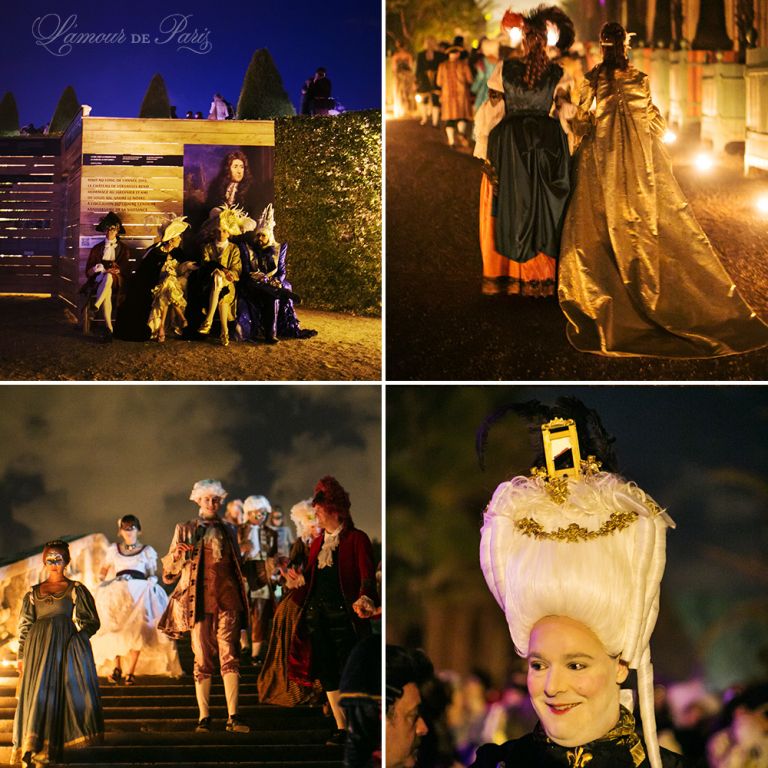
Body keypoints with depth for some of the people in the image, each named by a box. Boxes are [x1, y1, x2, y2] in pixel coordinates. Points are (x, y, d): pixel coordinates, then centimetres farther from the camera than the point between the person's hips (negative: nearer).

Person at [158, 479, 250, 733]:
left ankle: (233, 717, -14)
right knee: (203, 660, -2)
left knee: (230, 657, -9)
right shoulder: (185, 530, 11)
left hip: (227, 600, 1)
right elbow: (169, 573, 10)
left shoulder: (228, 531, 18)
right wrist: (177, 555, -12)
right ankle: (204, 717, 0)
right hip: (200, 602, -1)